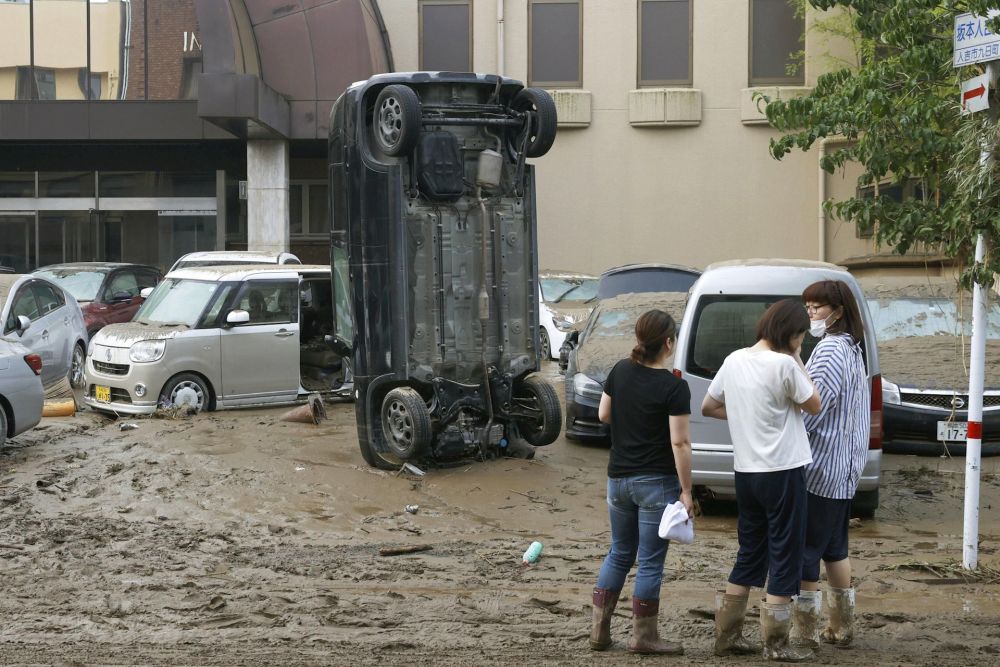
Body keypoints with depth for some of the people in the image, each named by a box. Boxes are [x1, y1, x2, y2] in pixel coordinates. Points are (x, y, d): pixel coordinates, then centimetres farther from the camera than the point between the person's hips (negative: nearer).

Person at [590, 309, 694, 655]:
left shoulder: (620, 371, 1)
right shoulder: (675, 387, -15)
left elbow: (604, 415, 12)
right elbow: (679, 442, -17)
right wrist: (686, 490, -12)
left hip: (618, 478, 6)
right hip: (656, 483, -6)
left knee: (619, 554, 18)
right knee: (650, 562, 4)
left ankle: (599, 630, 18)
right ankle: (644, 636, 11)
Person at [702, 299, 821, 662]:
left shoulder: (734, 360, 5)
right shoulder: (784, 364, -15)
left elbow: (708, 407, 15)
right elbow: (814, 405, -2)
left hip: (746, 471, 7)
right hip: (783, 472, -7)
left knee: (749, 553, 17)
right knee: (785, 556, 3)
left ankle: (727, 634, 19)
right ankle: (776, 643, 6)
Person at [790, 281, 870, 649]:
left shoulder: (830, 352, -17)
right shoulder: (851, 349, 14)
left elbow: (810, 410, -23)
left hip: (818, 470, -10)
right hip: (841, 469, 10)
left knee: (805, 551, -4)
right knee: (834, 547, 17)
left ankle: (804, 633, -1)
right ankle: (841, 626, 24)